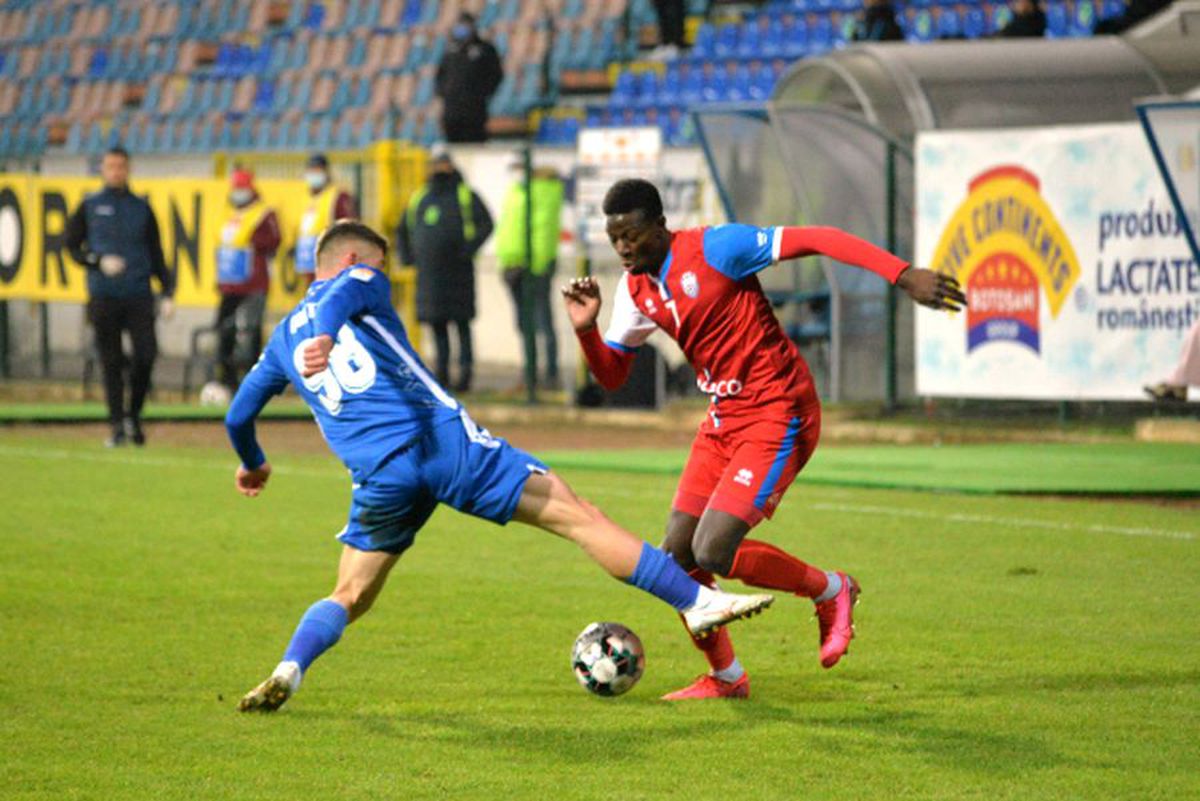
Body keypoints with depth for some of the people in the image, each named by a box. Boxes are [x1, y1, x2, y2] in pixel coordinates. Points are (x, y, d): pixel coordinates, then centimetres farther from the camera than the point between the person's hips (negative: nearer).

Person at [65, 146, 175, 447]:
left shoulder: (142, 208, 15)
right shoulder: (90, 207, 10)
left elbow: (156, 254, 15)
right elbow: (72, 246, 8)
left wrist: (167, 293, 5)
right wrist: (99, 261, -10)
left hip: (139, 295, 1)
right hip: (104, 295, -1)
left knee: (146, 354, -11)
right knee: (112, 362, -2)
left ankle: (133, 416, 8)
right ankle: (117, 425, 4)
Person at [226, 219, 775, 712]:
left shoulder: (283, 337, 26)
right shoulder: (361, 280, 13)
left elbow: (238, 417, 33)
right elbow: (338, 297, -11)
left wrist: (252, 464, 53)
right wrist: (324, 337, -33)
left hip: (379, 477, 4)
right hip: (442, 438, -4)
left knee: (348, 598, 20)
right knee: (576, 515, 0)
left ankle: (288, 670, -8)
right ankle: (697, 602, -3)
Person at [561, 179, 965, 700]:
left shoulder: (714, 248, -18)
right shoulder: (636, 289, 5)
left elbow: (814, 240, -22)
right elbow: (611, 375, 12)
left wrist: (903, 275, -30)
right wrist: (585, 329, -10)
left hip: (777, 417, -8)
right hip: (722, 418, 8)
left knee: (713, 552, -19)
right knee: (676, 557, 3)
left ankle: (831, 591, 6)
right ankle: (726, 677, 23)